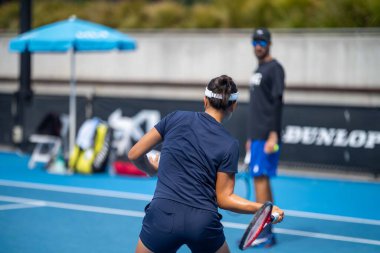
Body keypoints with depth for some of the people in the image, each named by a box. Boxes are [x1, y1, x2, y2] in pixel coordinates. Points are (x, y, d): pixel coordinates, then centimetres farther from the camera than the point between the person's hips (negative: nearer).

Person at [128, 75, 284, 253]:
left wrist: (154, 170, 26)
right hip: (204, 222, 0)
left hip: (163, 215, 0)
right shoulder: (229, 145, 0)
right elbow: (224, 198, -2)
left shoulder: (176, 118, 3)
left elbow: (134, 155, 6)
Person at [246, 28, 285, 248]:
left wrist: (273, 135, -22)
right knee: (262, 181, 8)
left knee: (260, 178, -12)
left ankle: (262, 232, -11)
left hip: (267, 137, -9)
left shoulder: (275, 69, -8)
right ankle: (268, 233, 11)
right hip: (256, 136, 9)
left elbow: (277, 103, -15)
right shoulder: (258, 71, 19)